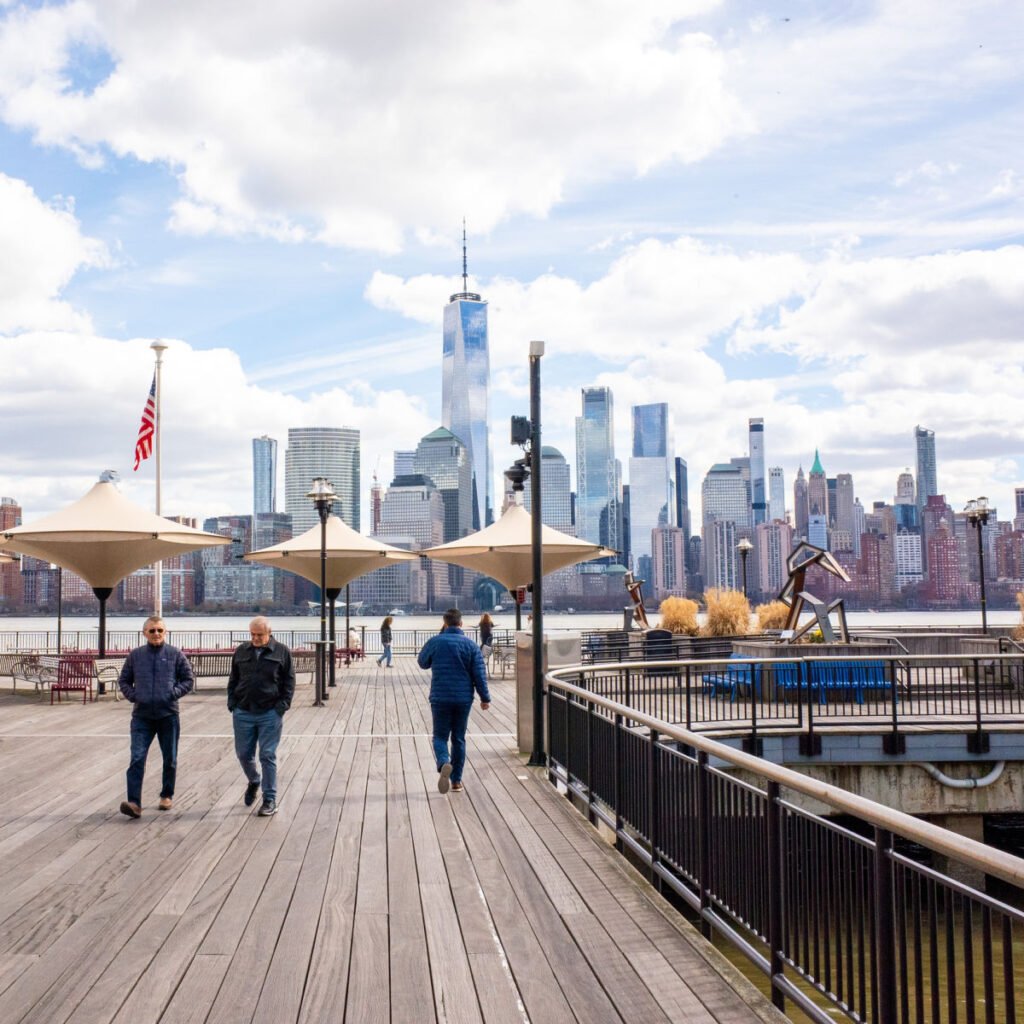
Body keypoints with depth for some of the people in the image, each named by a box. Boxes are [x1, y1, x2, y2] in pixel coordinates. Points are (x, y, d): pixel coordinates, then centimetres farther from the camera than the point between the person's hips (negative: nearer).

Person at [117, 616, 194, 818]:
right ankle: (134, 802, -15)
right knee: (137, 759, -11)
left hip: (168, 715, 0)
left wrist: (174, 693, -9)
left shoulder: (175, 655, -1)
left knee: (170, 760, 11)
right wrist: (132, 695, -2)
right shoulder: (135, 655, 4)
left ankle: (167, 796, 29)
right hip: (141, 716, 0)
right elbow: (123, 680, 14)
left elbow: (188, 679, 5)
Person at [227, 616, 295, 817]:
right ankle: (253, 782, 39)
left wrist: (282, 705, -8)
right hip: (243, 713, 3)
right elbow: (233, 679, 15)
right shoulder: (241, 652, 8)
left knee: (268, 756, -1)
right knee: (244, 754, 9)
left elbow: (289, 681, 1)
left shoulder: (282, 652, 0)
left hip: (270, 714, -3)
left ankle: (270, 800, 8)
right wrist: (232, 702, 4)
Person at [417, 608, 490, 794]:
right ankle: (456, 780, 14)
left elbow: (422, 662, 15)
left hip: (440, 698, -1)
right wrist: (485, 697, 5)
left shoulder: (434, 642, -3)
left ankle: (444, 764, -24)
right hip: (463, 699, 1)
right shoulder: (470, 645, -2)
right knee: (459, 739, 13)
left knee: (440, 736, 7)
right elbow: (479, 674, -3)